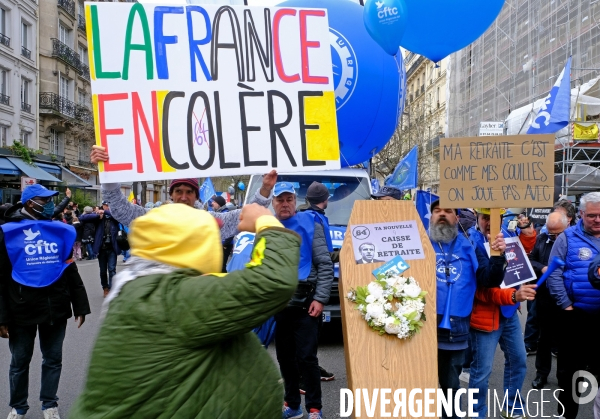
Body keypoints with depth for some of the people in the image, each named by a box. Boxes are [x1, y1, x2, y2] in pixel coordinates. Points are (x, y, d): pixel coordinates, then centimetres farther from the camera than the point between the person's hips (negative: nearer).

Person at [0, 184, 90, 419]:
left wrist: (80, 306, 6)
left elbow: (71, 272, 9)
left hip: (55, 308, 3)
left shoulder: (60, 231, 5)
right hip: (21, 311, -2)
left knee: (53, 359, 12)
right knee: (20, 362, 13)